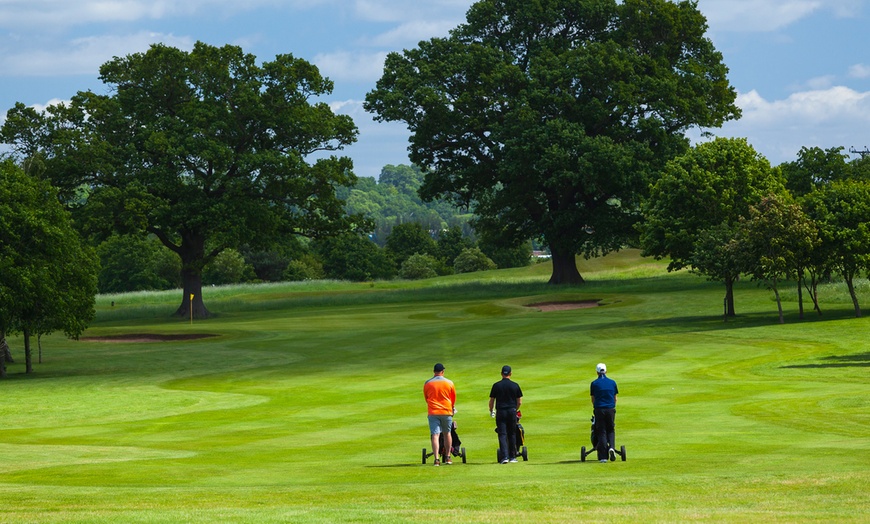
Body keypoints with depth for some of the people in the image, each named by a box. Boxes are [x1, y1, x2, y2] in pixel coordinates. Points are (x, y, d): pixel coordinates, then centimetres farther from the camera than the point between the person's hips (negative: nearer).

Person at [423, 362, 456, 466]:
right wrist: (453, 408, 32)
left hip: (433, 412, -1)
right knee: (447, 433, 17)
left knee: (435, 435, -5)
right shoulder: (449, 383, 0)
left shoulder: (427, 384, 1)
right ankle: (448, 457, 21)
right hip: (446, 411, 1)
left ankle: (437, 458, -16)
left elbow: (426, 398, 12)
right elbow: (453, 398, 13)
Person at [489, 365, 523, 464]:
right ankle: (512, 456, 17)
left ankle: (504, 457, -14)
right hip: (512, 411, 1)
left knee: (502, 434, -2)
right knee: (512, 434, 12)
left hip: (500, 412, -1)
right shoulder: (515, 385, 1)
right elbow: (519, 402, 4)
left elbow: (491, 401, 2)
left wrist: (491, 411, 21)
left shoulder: (496, 385, -2)